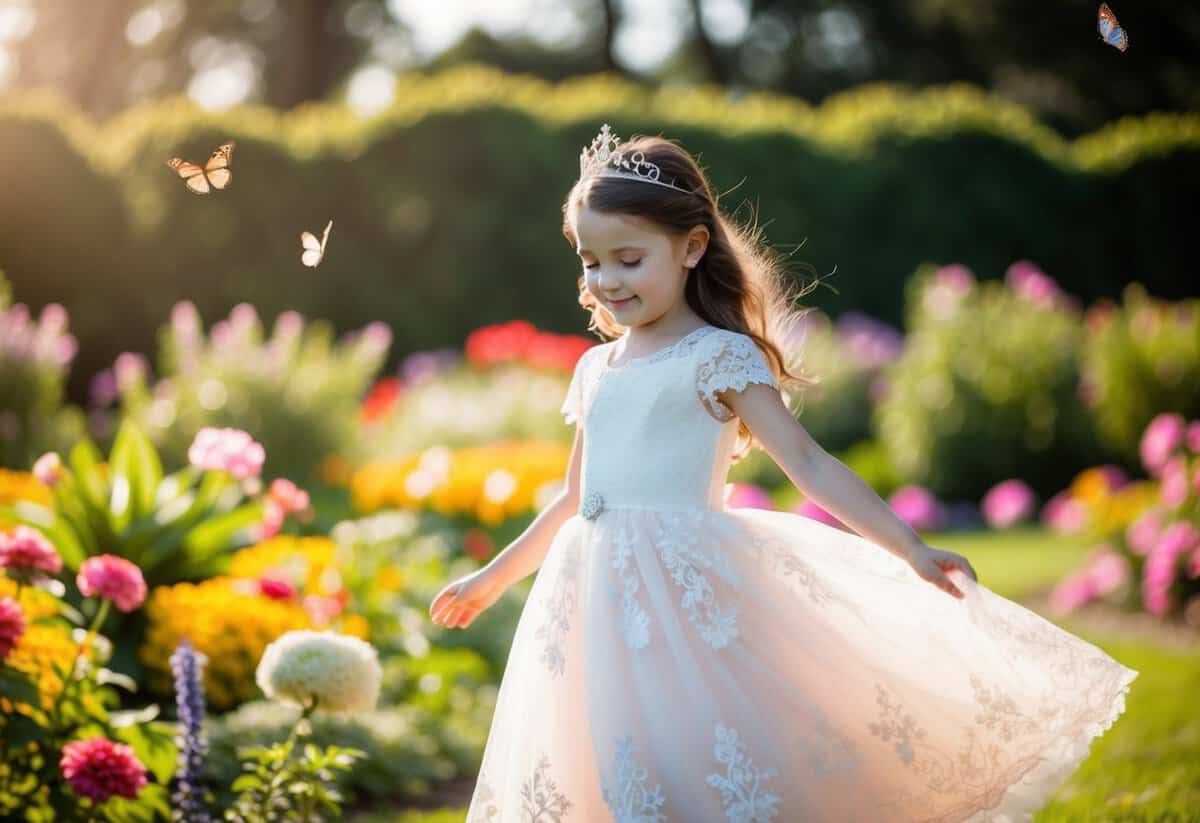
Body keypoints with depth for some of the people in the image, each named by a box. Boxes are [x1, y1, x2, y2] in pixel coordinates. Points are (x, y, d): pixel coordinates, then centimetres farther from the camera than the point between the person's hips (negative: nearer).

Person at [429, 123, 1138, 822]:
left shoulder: (719, 358, -3)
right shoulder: (595, 368, 15)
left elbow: (806, 461, -9)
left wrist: (911, 548, -18)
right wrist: (492, 578, 32)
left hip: (688, 596, -6)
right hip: (599, 606, 6)